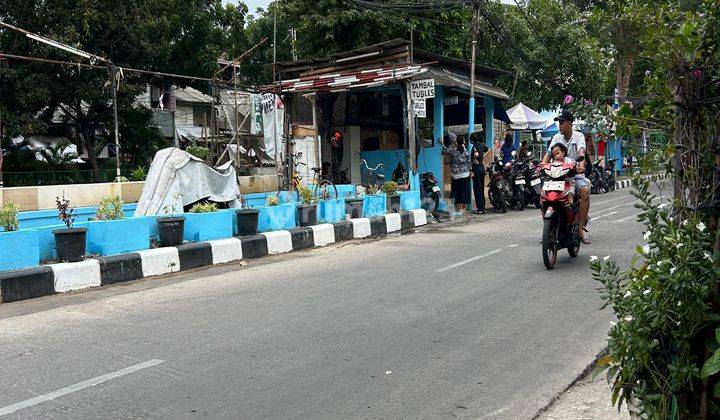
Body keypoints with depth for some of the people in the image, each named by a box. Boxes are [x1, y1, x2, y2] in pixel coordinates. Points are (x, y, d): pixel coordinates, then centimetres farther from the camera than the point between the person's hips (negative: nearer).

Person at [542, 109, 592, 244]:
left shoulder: (578, 136, 1)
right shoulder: (557, 137, 10)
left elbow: (581, 151, -18)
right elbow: (548, 153, 0)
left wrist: (581, 163, -39)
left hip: (576, 174, -3)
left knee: (585, 190, -33)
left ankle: (580, 227, -23)